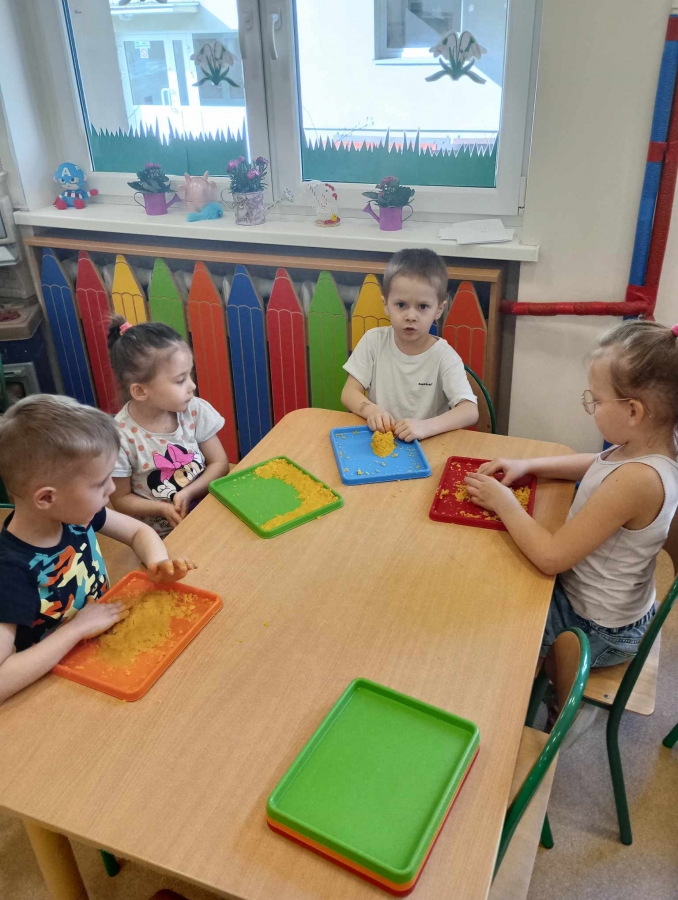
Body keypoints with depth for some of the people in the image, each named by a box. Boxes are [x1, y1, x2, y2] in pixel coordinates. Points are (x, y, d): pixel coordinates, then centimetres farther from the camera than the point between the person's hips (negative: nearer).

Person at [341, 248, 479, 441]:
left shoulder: (444, 357, -11)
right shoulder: (374, 341, -3)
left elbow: (470, 411, -19)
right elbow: (349, 393, -2)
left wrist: (426, 426, -35)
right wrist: (371, 410, -24)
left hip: (426, 446, -1)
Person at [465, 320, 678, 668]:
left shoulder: (637, 479, -37)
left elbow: (551, 557, -32)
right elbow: (596, 465, 14)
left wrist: (505, 503, -18)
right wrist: (527, 465, 2)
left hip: (596, 629, -8)